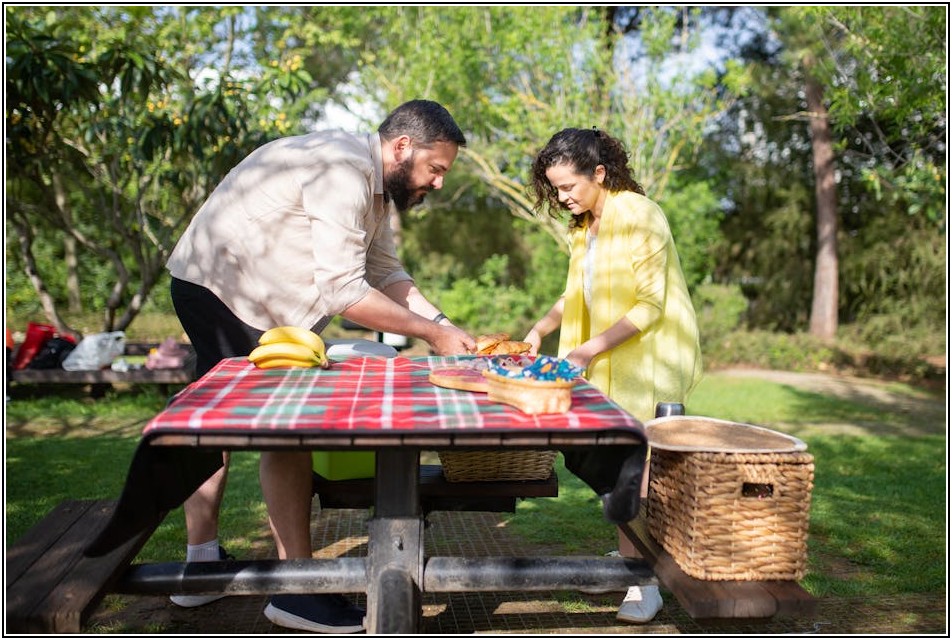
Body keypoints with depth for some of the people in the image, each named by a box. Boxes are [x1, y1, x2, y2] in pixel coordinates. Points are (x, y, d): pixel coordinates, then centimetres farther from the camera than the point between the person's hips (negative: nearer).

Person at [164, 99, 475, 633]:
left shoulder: (376, 184, 9)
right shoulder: (343, 171, -24)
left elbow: (387, 272, 7)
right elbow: (342, 291, -28)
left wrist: (446, 325, -4)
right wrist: (432, 333, -21)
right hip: (223, 288, -11)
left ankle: (201, 561, 27)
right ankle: (297, 590, -1)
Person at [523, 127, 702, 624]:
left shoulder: (640, 217, -17)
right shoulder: (583, 225, 10)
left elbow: (649, 306, -20)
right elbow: (579, 292, 18)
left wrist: (588, 350, -24)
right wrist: (541, 329, 2)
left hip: (651, 355, -8)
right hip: (612, 362, 8)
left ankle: (647, 582, 2)